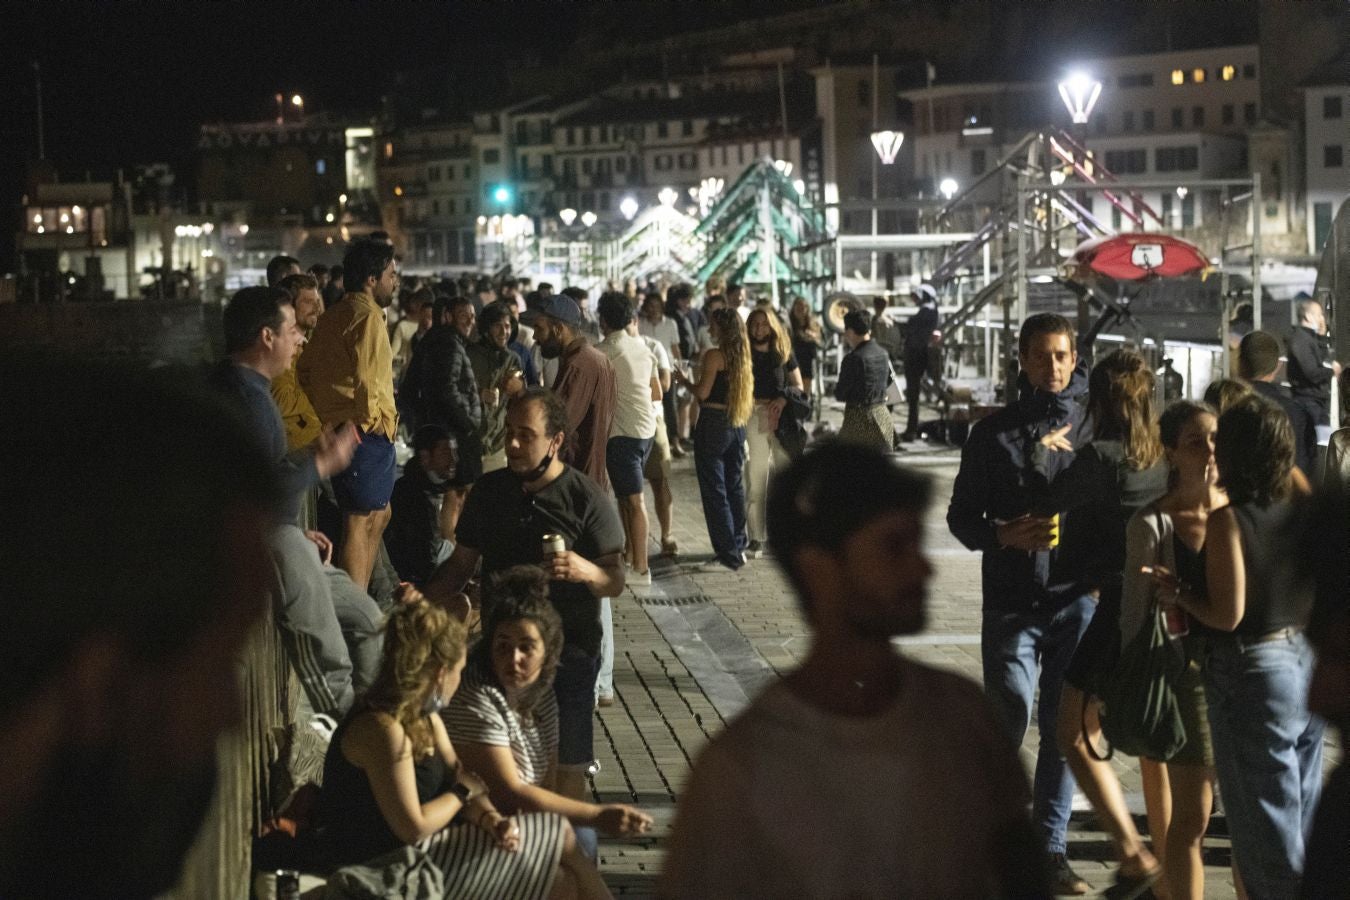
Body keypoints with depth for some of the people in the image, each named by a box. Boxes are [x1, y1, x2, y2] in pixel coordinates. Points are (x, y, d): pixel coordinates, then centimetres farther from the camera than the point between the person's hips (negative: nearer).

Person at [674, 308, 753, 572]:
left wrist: (684, 380, 2)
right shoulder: (743, 356, 8)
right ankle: (738, 546, 22)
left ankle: (728, 555, -4)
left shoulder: (714, 355, -14)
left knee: (714, 490, -3)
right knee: (735, 486, 16)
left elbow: (703, 392, -16)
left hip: (713, 424, -8)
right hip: (737, 425, 8)